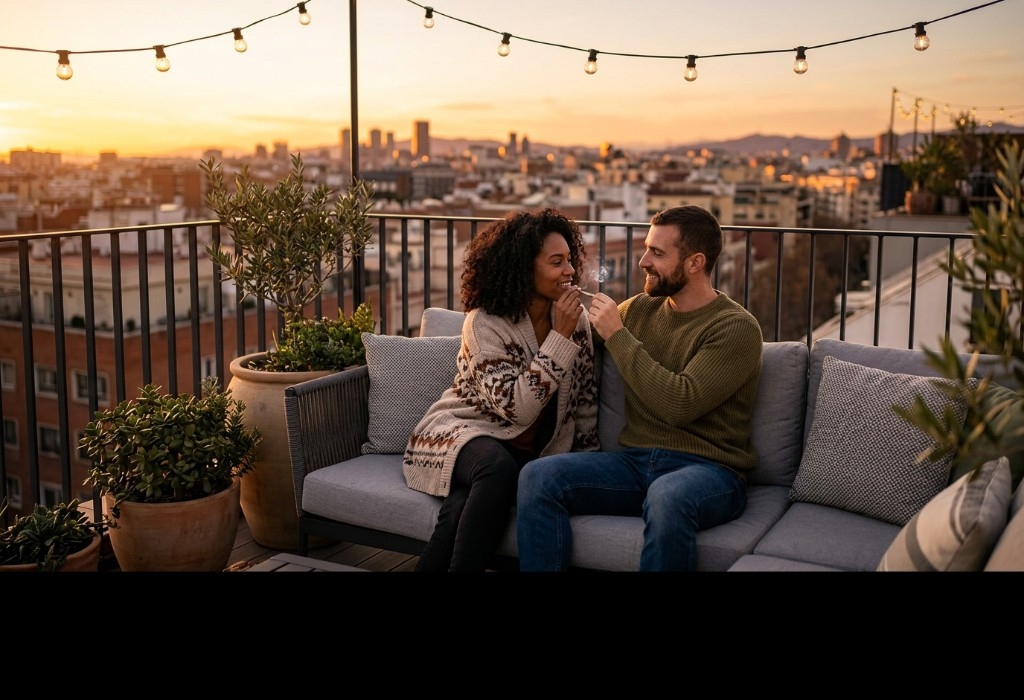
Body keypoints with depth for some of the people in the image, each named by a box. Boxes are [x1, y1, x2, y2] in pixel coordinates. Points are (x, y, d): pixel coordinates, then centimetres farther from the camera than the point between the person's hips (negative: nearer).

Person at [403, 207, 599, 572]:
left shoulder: (574, 318, 0)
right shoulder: (485, 323, -15)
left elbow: (584, 397, 10)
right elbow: (516, 408, -24)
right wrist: (560, 338, -25)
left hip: (530, 452, 3)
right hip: (465, 431, -2)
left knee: (464, 507, -30)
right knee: (499, 468, -37)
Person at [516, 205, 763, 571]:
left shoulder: (736, 327, -7)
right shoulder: (639, 308, 13)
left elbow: (680, 404, -20)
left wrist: (617, 335, -13)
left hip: (707, 469, -5)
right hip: (635, 459, 5)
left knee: (668, 496, -39)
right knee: (537, 476, -19)